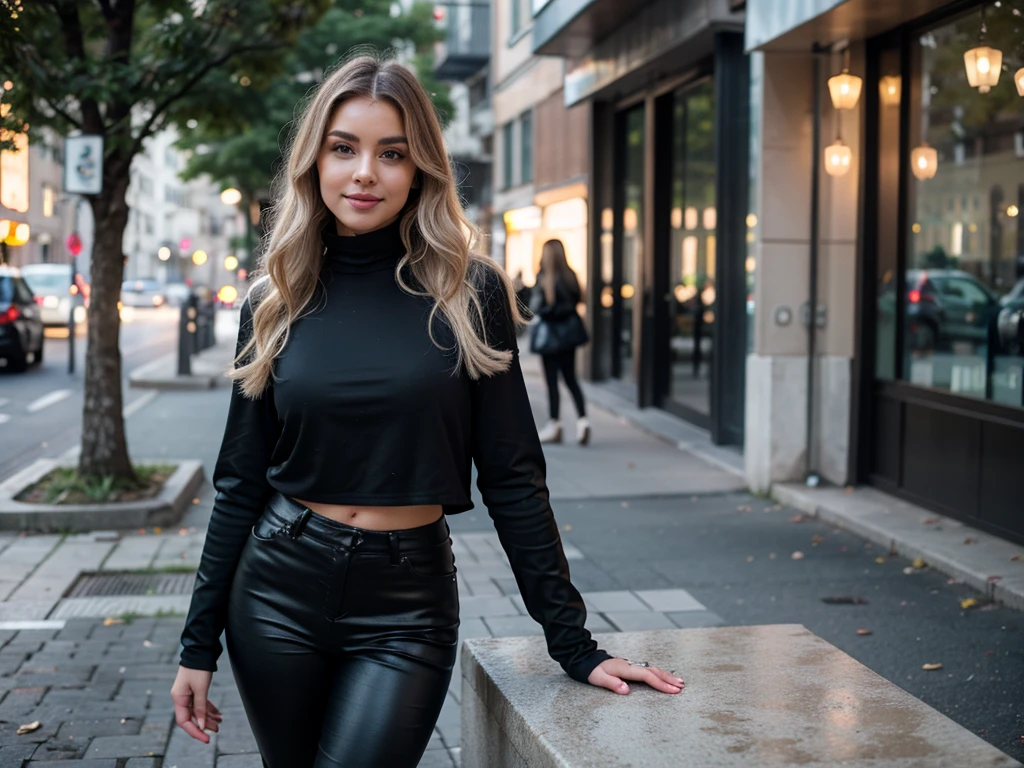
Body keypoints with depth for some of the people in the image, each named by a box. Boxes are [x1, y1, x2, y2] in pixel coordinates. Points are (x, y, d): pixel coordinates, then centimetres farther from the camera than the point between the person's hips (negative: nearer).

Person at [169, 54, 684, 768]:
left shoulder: (469, 293, -5)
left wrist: (573, 641, -6)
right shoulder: (275, 303, 1)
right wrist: (199, 644, 3)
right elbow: (240, 482, 4)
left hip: (407, 608, -2)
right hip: (277, 595, 2)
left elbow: (512, 476, -4)